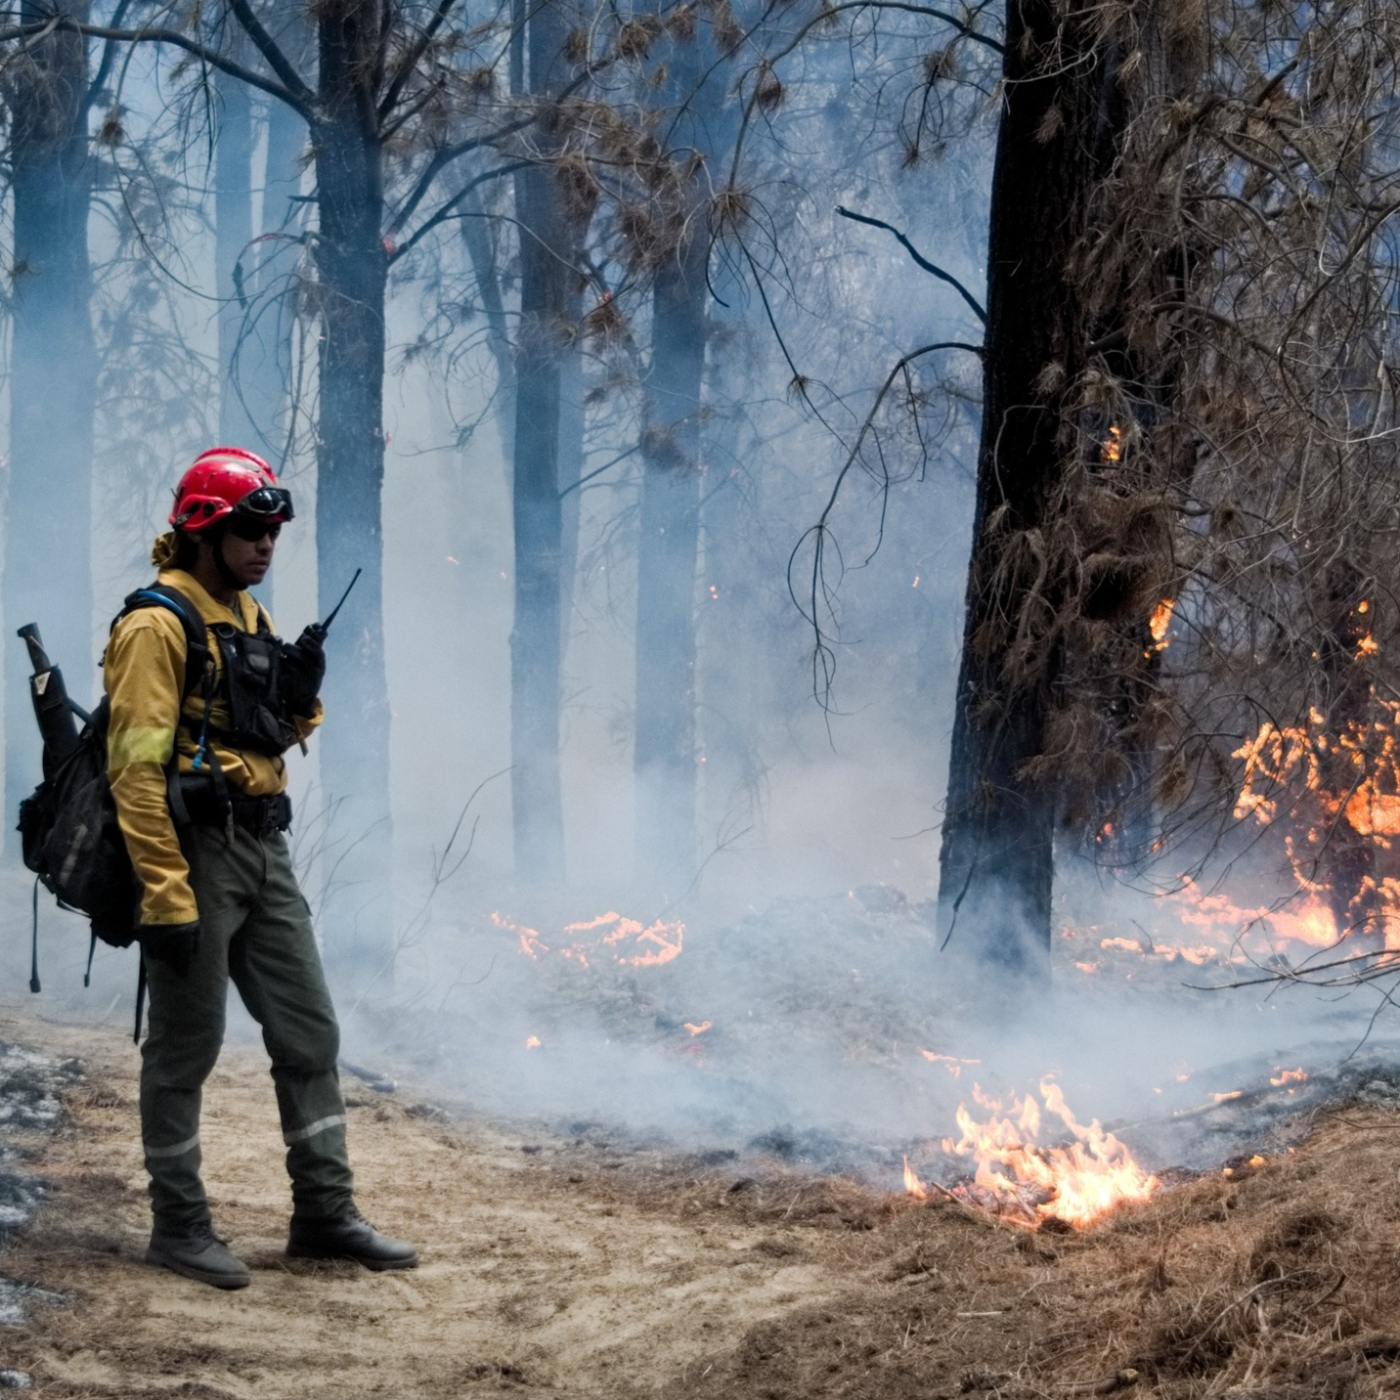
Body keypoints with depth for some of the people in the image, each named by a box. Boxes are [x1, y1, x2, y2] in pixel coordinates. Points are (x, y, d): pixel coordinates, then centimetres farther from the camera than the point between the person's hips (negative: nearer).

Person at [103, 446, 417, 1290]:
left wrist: (301, 696, 1)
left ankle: (325, 1213, 17)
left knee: (310, 1030, 10)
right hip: (196, 850, -9)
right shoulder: (160, 625, -13)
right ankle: (179, 1226, 11)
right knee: (186, 1048, 1)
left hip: (264, 850, 9)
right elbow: (138, 768, -19)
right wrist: (164, 895, -23)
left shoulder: (249, 616, 14)